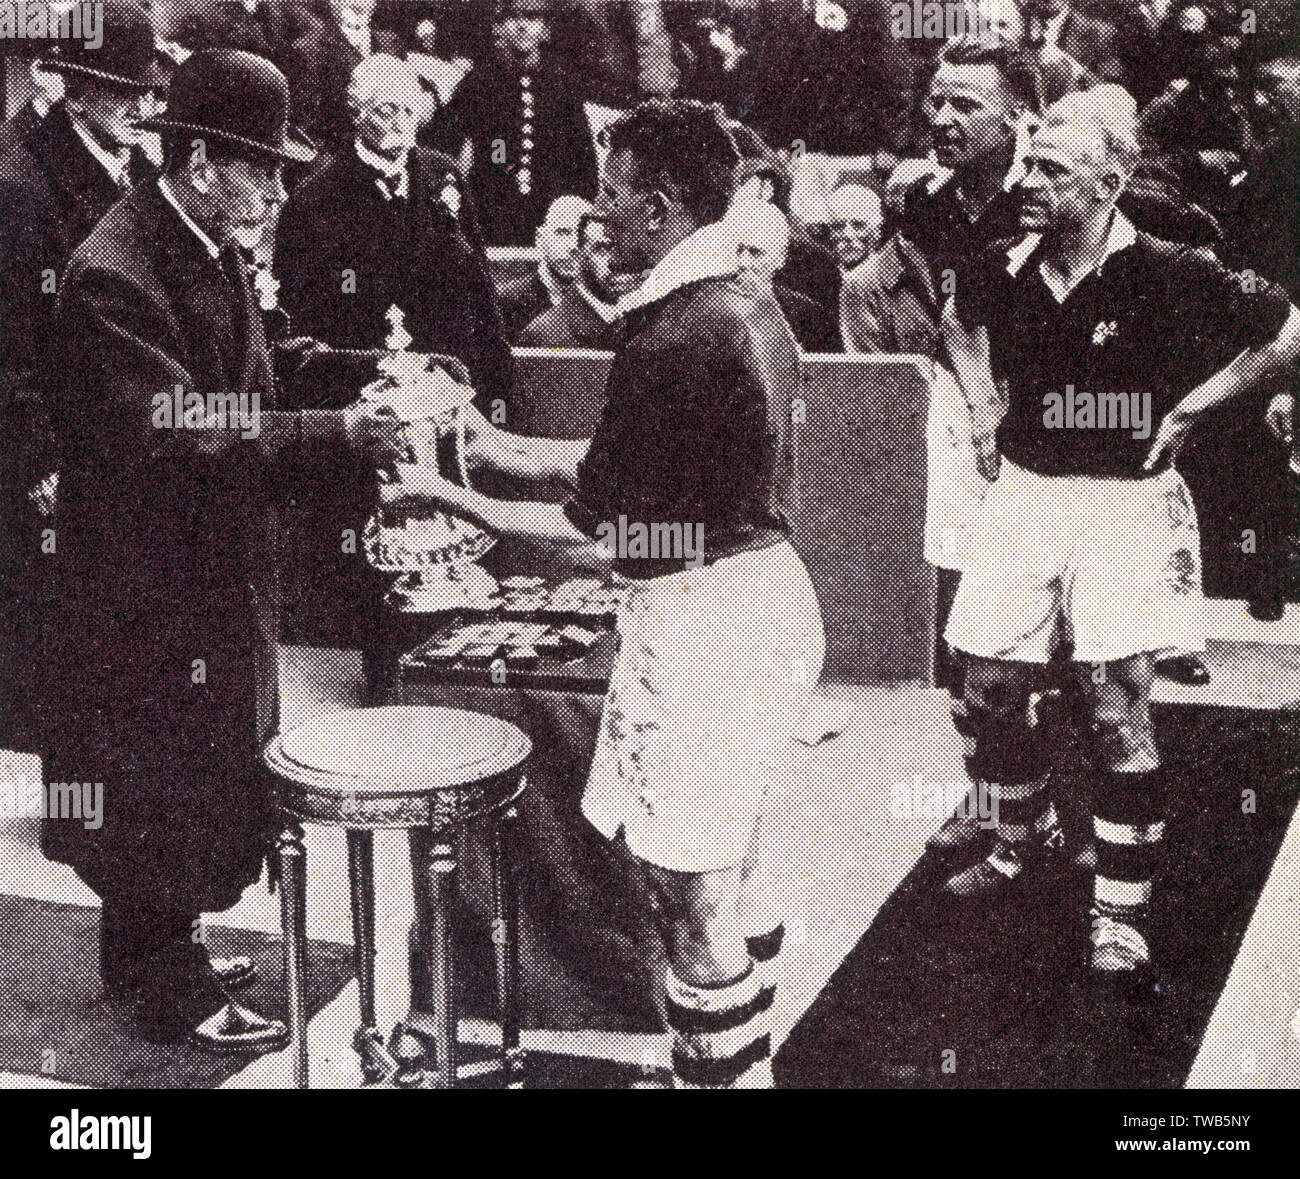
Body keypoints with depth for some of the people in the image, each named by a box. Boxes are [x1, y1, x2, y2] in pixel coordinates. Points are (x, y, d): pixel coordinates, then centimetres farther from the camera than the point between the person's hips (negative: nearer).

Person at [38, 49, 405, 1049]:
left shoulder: (218, 254, 8)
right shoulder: (113, 275, -22)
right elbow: (177, 439, -30)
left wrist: (353, 435, -4)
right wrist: (337, 435, -29)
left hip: (214, 576, 9)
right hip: (145, 586, -9)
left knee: (205, 774, 18)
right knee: (158, 784, 4)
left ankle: (158, 951, 35)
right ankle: (167, 986, 20)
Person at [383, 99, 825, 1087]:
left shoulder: (673, 338, -23)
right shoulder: (748, 304, 9)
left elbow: (597, 535, -19)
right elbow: (624, 461, 14)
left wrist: (451, 498, -8)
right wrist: (490, 442, 16)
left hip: (701, 618, -11)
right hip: (770, 589, 11)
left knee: (692, 894, 1)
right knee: (737, 863, 22)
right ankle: (750, 1061, 37)